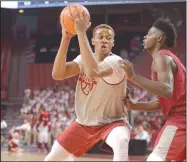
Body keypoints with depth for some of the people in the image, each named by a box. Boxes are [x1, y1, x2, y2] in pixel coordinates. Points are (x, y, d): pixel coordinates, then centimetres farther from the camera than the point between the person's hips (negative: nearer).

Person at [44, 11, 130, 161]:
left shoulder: (116, 61, -23)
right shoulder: (84, 59, -2)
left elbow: (94, 72, -46)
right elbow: (57, 74, -18)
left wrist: (81, 32, -41)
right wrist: (66, 38, -25)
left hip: (112, 122, -6)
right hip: (84, 123, 6)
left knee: (121, 143, -39)